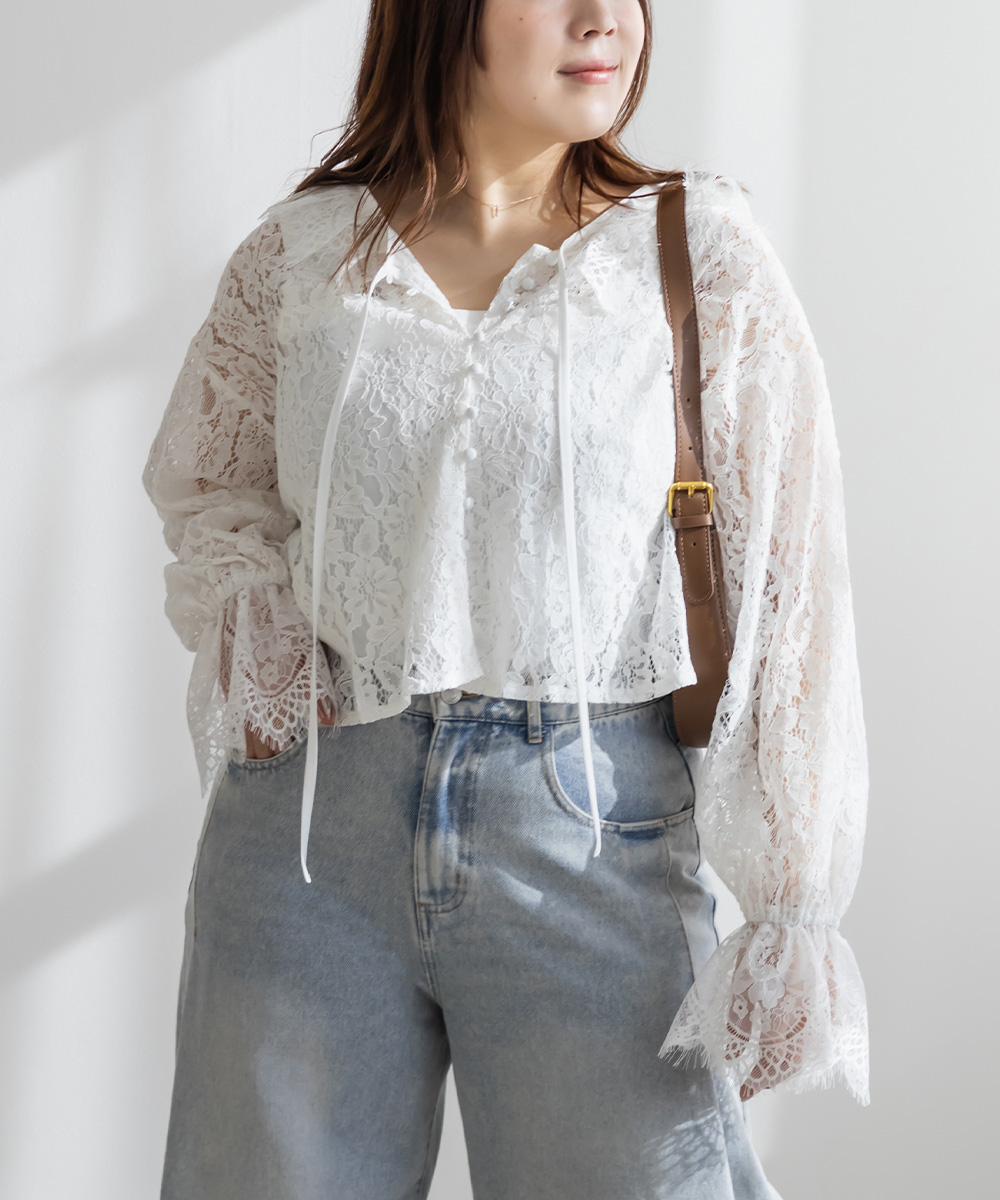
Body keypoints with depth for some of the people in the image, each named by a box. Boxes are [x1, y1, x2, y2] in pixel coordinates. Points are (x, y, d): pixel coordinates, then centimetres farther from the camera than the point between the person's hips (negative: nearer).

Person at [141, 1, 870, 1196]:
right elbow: (206, 479, 21)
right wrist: (247, 614, 0)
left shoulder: (701, 254, 0)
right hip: (311, 821, 2)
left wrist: (795, 904, -9)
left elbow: (785, 590, -4)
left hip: (592, 839, -1)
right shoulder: (304, 249, 5)